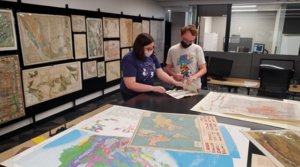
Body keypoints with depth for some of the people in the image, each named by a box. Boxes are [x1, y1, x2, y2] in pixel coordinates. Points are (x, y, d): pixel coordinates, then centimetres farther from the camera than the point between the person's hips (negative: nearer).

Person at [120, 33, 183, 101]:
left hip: (147, 93, 6)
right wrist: (153, 88, -29)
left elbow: (161, 73, 2)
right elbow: (130, 85, -26)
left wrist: (175, 82, -12)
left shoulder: (152, 56, 0)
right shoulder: (129, 60, -21)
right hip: (133, 96, -6)